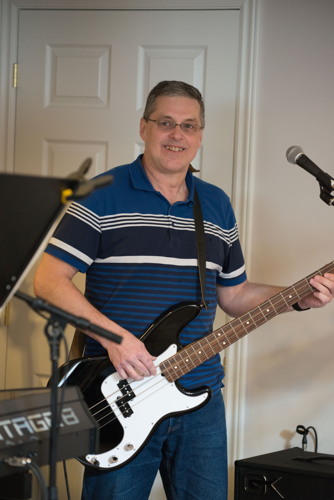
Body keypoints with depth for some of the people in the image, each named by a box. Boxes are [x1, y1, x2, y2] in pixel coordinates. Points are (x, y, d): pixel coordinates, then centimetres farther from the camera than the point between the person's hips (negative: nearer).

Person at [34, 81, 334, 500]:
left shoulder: (217, 206, 13)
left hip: (200, 400, 5)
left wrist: (299, 297, 3)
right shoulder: (103, 195, -4)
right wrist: (113, 336, -20)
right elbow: (49, 280, -9)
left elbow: (233, 295, 19)